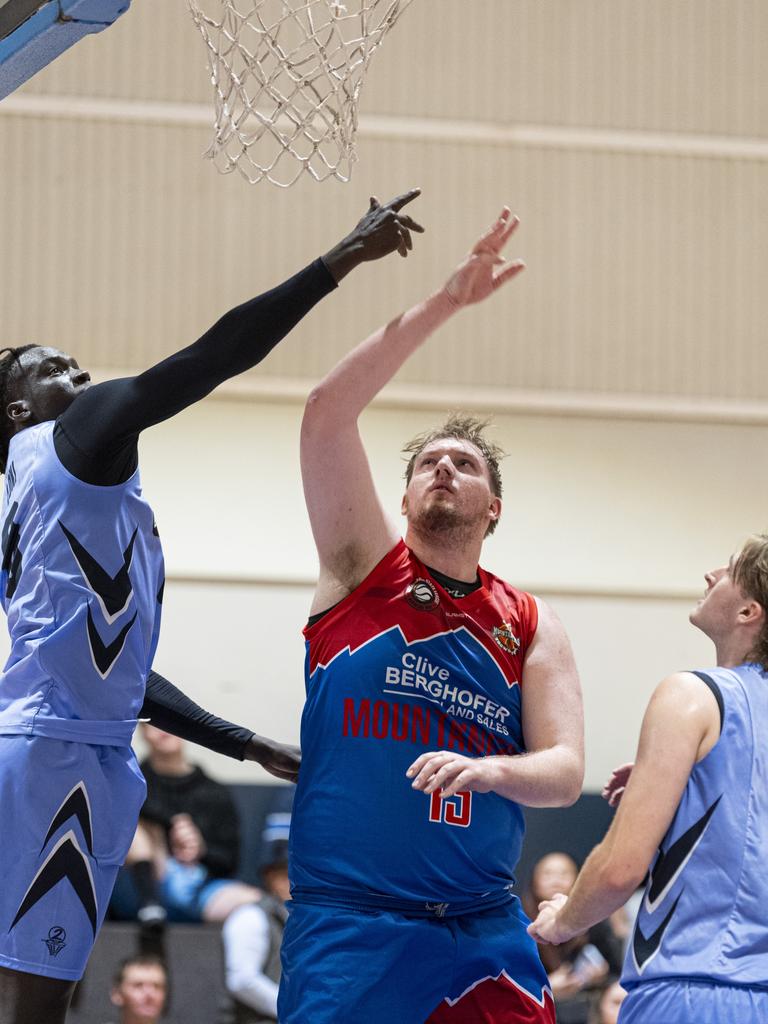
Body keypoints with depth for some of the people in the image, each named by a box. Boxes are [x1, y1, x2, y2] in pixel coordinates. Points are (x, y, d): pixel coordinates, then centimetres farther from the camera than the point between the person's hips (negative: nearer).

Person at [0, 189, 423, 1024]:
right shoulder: (84, 436, 0)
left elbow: (110, 666, 32)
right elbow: (215, 355, -11)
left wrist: (246, 744, 34)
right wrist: (342, 260, -8)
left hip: (83, 751, 10)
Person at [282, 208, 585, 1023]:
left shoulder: (532, 629, 12)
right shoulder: (364, 570, 6)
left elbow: (564, 772, 0)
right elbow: (327, 410, -7)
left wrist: (488, 771, -23)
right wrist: (445, 304, -12)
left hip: (486, 933, 3)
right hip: (348, 924, -3)